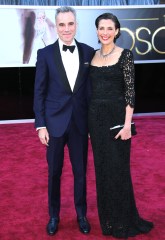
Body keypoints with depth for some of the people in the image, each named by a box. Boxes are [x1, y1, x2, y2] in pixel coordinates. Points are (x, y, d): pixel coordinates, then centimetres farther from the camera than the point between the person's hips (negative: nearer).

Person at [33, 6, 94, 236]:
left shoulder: (88, 52, 0)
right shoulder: (45, 53, -4)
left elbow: (91, 89, 4)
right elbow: (39, 92, -3)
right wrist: (40, 125, -6)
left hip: (80, 122, 1)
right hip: (55, 122, -1)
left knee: (81, 171, 12)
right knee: (54, 172, 12)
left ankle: (81, 214, 31)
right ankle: (54, 216, 30)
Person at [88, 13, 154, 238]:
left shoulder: (125, 55, -6)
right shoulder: (92, 56, 9)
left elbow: (130, 91, -10)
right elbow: (91, 90, 12)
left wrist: (127, 124, -16)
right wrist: (88, 121, 10)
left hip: (116, 117, -5)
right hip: (96, 118, 5)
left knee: (118, 168, 2)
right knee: (102, 168, 12)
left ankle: (124, 221, 21)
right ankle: (108, 219, 28)